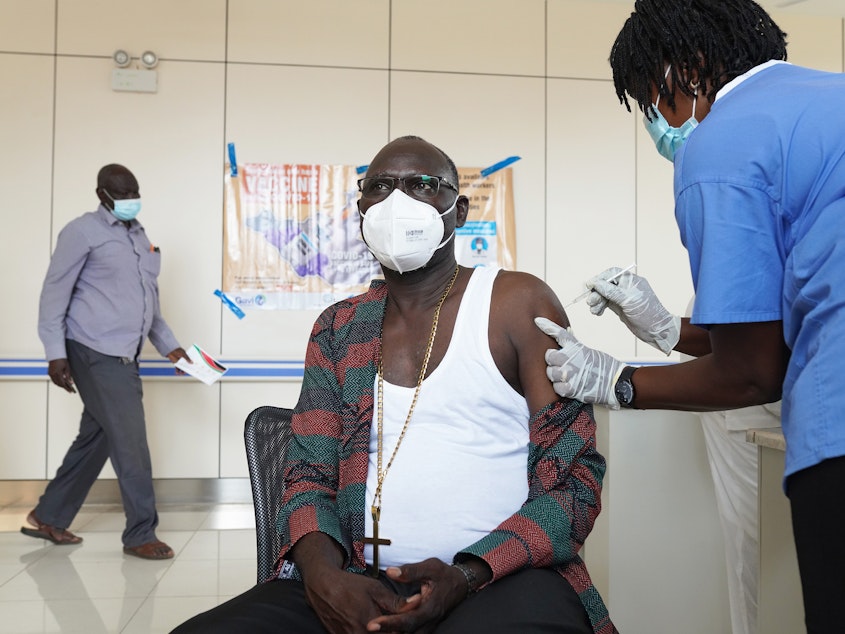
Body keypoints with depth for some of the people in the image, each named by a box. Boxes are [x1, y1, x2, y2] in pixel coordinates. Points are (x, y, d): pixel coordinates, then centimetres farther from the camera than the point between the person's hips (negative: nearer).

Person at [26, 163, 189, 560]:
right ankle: (140, 535, 3)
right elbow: (55, 293, -8)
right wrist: (55, 353, -14)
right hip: (95, 354, -8)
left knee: (95, 439, 13)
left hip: (122, 356, 8)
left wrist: (169, 346, 17)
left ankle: (47, 517, 28)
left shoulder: (138, 236, 18)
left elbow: (148, 300, 22)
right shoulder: (83, 232, -5)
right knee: (130, 442, -7)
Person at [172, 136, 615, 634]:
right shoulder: (338, 329, 14)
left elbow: (574, 479, -1)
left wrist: (467, 576, -15)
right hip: (358, 586, 4)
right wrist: (323, 576, -10)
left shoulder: (518, 303, 3)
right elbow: (309, 476, 11)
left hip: (502, 576, -4)